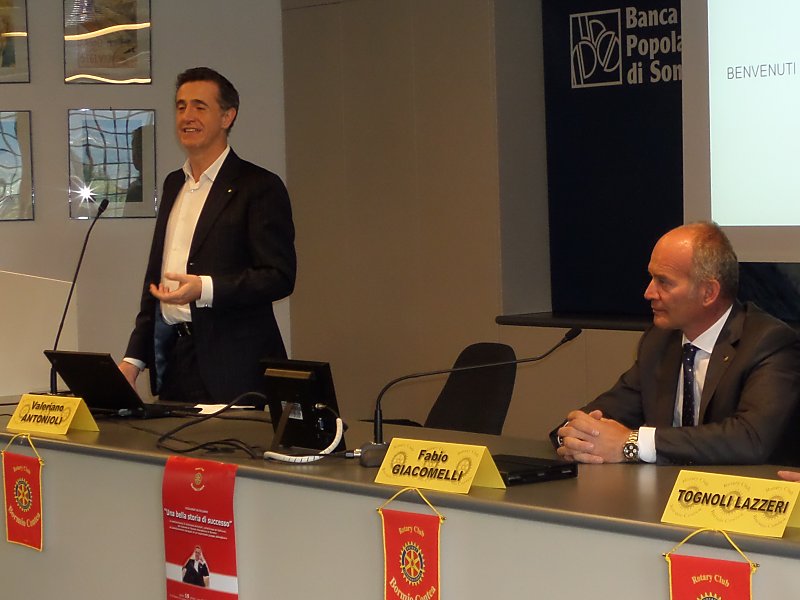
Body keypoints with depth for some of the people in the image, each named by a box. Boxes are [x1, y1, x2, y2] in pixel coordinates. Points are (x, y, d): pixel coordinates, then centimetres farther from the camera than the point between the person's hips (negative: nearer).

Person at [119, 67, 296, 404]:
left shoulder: (260, 187, -5)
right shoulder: (174, 184, 18)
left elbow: (280, 276, -12)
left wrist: (205, 289, -24)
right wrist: (134, 358, 15)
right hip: (171, 356, 6)